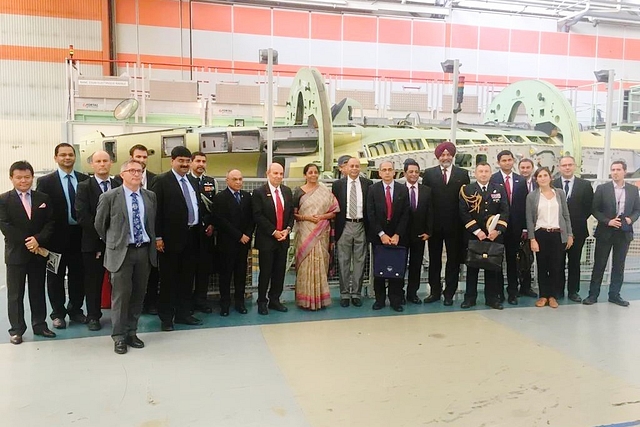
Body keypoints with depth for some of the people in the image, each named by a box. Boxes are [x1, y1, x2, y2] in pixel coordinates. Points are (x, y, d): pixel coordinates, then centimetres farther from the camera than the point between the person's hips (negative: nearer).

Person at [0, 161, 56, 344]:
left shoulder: (43, 198, 6)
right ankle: (16, 329, 14)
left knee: (38, 291, 11)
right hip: (16, 254, -2)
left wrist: (38, 240, -15)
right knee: (15, 294, 5)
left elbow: (50, 223, 0)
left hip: (39, 252, 2)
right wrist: (26, 242, -16)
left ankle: (40, 325, 21)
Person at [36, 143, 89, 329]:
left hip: (79, 235, 2)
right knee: (56, 277, 9)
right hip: (57, 236, -2)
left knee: (78, 275, 12)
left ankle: (75, 310, 28)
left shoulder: (84, 180, 4)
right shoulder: (45, 181, -3)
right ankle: (58, 313, 23)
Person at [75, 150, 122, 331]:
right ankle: (93, 316, 21)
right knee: (94, 281, 7)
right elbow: (82, 216, -10)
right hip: (93, 241, -1)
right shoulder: (84, 186, 1)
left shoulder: (119, 185, 8)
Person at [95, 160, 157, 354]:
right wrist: (113, 242, 11)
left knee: (138, 294, 10)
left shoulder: (150, 196, 6)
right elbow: (100, 224, 5)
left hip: (145, 251, 4)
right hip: (121, 252, -4)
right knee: (121, 294, -1)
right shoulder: (109, 197, -5)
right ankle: (119, 337, 11)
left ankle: (132, 332, 23)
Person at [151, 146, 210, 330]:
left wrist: (207, 222, 7)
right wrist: (158, 236, -15)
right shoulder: (161, 181, -7)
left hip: (192, 236, 7)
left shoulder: (193, 181, 14)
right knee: (169, 279, 4)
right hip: (171, 237, -6)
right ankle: (166, 317, 16)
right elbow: (156, 210, -12)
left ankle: (183, 314, 25)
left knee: (187, 278, 13)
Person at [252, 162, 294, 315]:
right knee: (265, 272, 2)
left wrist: (287, 229, -5)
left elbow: (291, 212, 11)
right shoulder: (259, 192, -6)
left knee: (280, 272, 9)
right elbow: (258, 216, -12)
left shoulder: (287, 191, 10)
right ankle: (262, 302, 15)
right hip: (266, 239, -5)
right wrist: (274, 232, -14)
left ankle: (274, 300, 21)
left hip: (283, 238, 5)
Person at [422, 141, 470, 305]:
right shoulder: (429, 173, 3)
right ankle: (435, 291, 21)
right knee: (434, 259, 9)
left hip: (454, 225, 0)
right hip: (434, 224, 0)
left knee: (453, 259, 7)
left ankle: (449, 293, 18)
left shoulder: (462, 174, 4)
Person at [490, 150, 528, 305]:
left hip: (515, 226, 3)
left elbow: (524, 205, 6)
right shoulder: (492, 180, -3)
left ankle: (512, 292, 18)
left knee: (512, 259, 10)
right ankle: (498, 291, 18)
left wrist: (525, 227, 1)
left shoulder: (521, 181, 8)